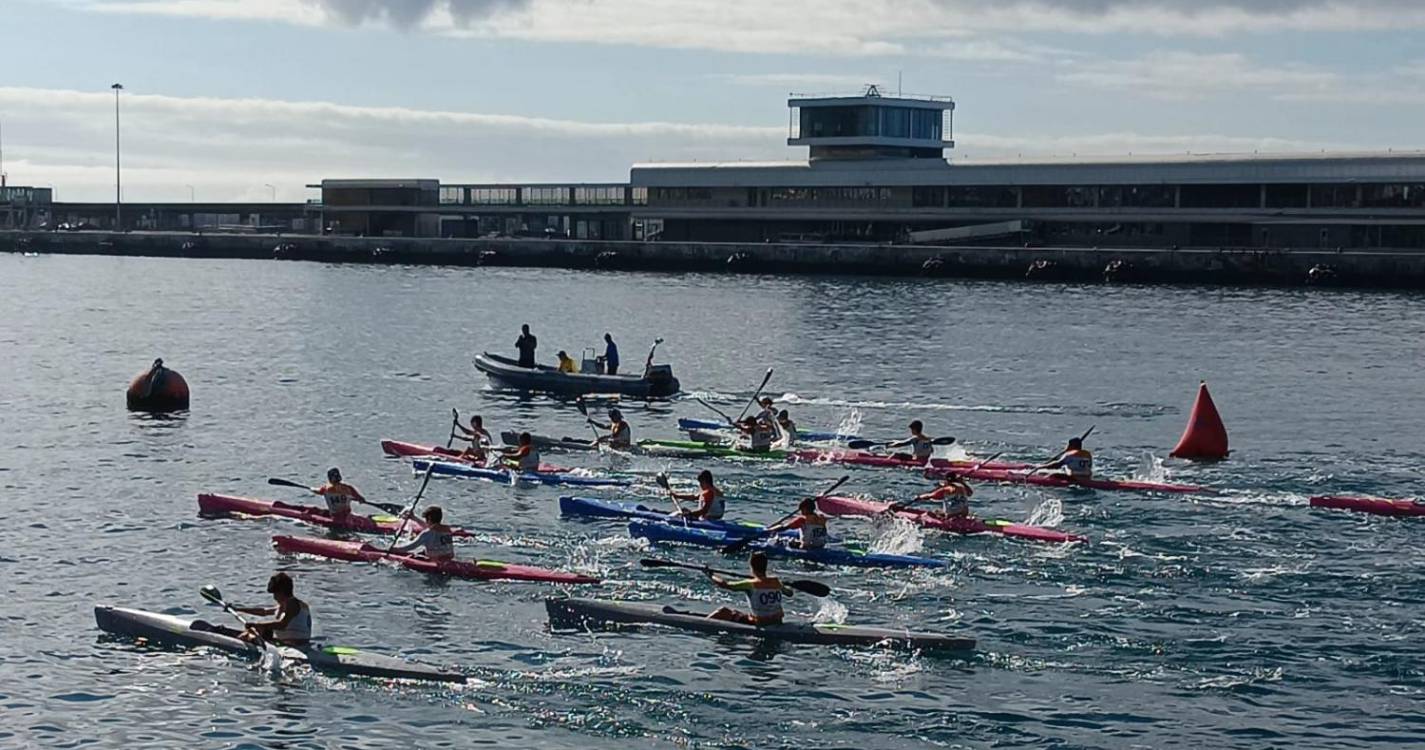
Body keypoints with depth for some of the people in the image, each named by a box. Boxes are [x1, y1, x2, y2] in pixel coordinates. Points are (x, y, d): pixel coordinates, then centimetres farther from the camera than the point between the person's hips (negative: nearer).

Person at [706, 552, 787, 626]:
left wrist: (711, 575, 5)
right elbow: (789, 593, 17)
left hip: (758, 624, -5)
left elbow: (724, 584, -13)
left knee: (723, 611, 9)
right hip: (777, 624, 5)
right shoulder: (776, 583, -4)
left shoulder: (750, 585, -18)